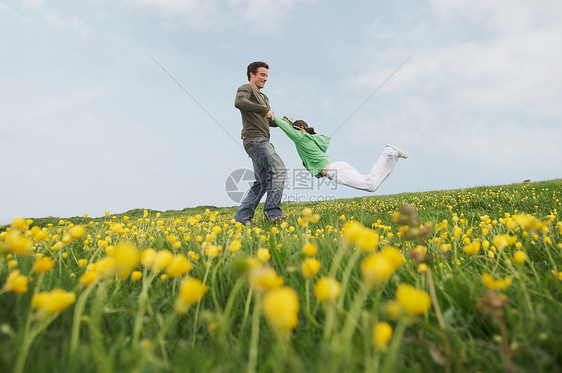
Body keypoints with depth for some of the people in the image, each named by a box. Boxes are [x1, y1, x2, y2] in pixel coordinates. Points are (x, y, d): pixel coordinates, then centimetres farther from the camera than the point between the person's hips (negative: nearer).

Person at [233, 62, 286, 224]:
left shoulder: (263, 98, 33)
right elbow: (239, 102, -20)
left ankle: (242, 217, 2)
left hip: (262, 141, 10)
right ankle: (273, 212, -24)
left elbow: (269, 121, 32)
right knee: (278, 169, -21)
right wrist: (264, 109, -19)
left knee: (262, 182, 3)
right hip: (255, 139, -9)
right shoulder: (246, 88, 4)